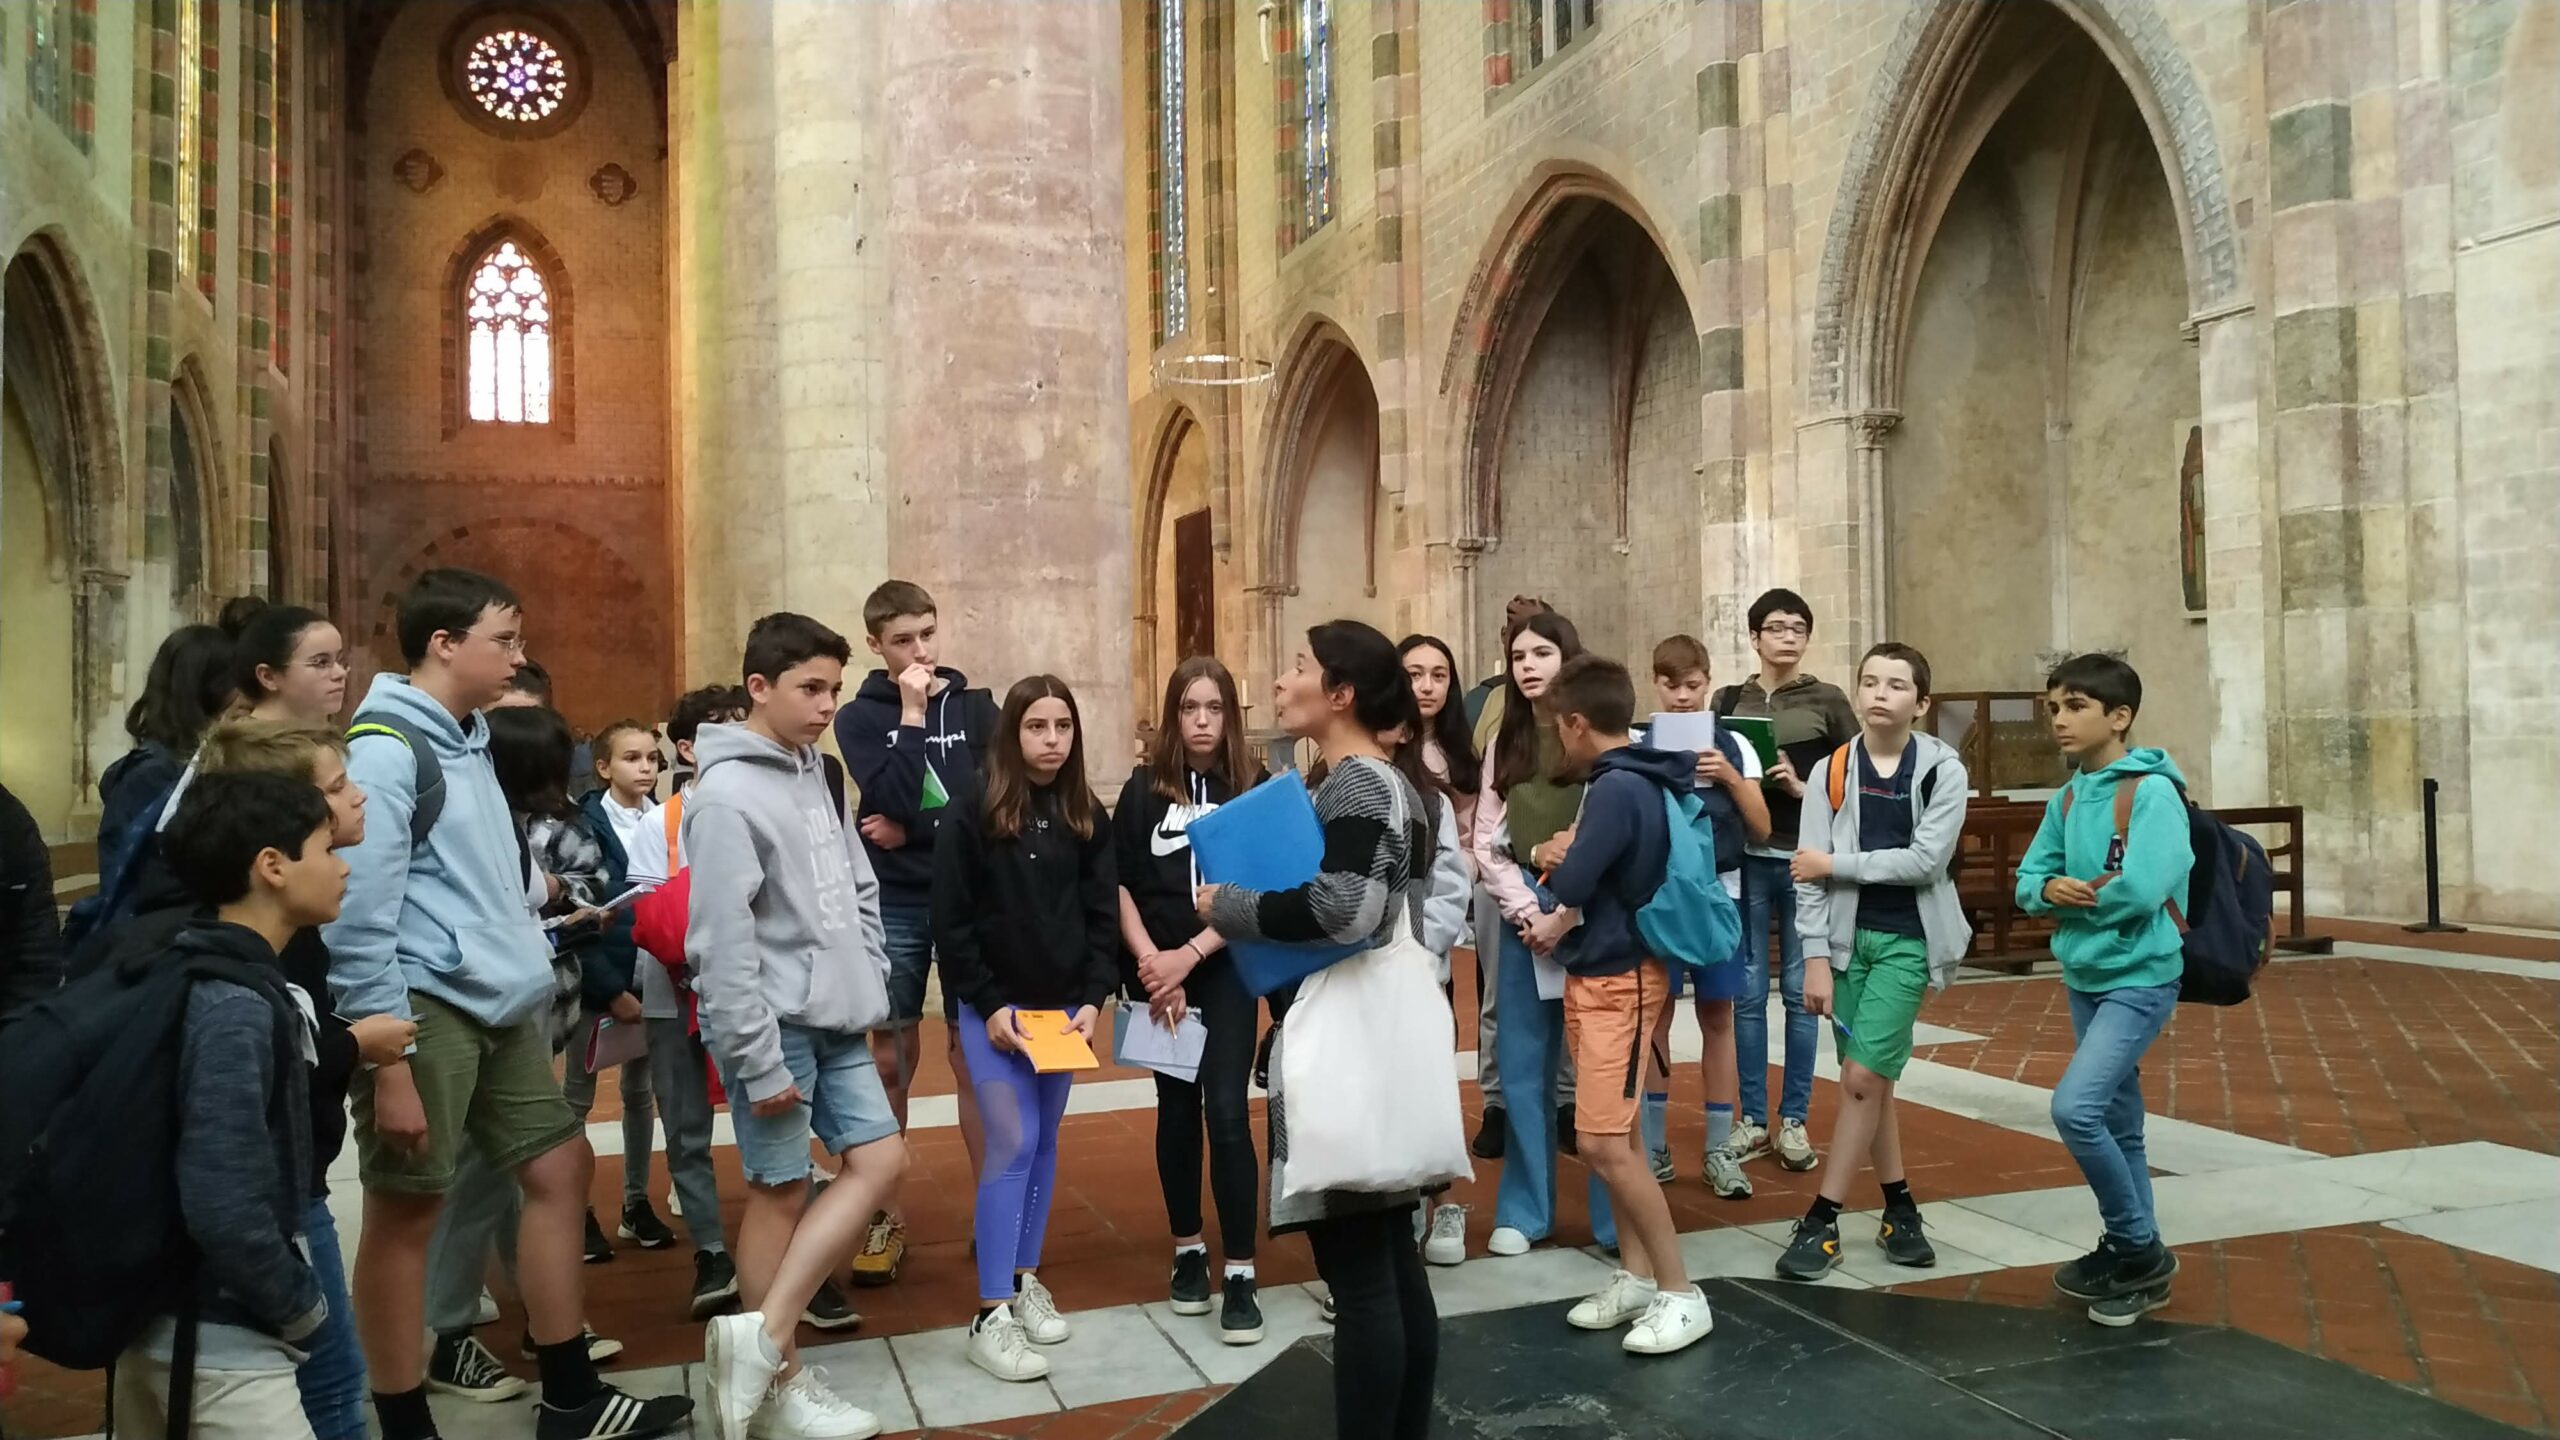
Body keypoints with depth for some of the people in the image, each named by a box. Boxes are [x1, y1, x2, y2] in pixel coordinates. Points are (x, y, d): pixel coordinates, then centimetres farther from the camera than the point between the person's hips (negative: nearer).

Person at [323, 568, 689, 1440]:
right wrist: (388, 1062, -18)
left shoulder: (468, 739, 15)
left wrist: (529, 959, 20)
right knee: (406, 1213, 2)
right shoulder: (387, 749, -13)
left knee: (561, 1168, 12)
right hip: (427, 1006, -9)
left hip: (500, 1005, 9)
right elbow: (361, 916, -17)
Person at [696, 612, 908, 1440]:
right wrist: (758, 1061, -19)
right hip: (776, 1028, -8)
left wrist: (873, 984, 10)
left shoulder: (812, 773, 11)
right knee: (780, 1193, 2)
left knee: (880, 1161, 6)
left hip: (835, 1021, 9)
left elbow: (856, 890, 19)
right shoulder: (727, 795, -16)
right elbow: (722, 944, -20)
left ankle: (762, 1338, 10)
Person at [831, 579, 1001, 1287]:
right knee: (890, 1062, 6)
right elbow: (892, 801, -15)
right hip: (894, 908, 0)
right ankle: (884, 1216, 17)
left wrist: (916, 831, -10)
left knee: (974, 1057, 3)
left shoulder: (974, 705, 6)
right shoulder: (860, 717, 2)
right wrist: (911, 715, -13)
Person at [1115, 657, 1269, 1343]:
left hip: (1228, 969, -2)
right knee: (1177, 1111, 12)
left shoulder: (1253, 789, -3)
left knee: (1227, 1113, -8)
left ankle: (1240, 1274, -1)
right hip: (1157, 974, 2)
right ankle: (1188, 1250, 27)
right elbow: (1119, 884, 1)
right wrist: (1150, 961, -10)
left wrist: (1190, 955, -14)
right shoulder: (1144, 788, 1)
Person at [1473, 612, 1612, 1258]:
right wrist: (1526, 906, -6)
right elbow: (1485, 843, 7)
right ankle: (1523, 1212, 20)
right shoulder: (1505, 744, 10)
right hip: (1523, 914, 4)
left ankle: (1617, 1217, 11)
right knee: (1524, 1065, 9)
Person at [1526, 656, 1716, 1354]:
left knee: (1605, 1145, -9)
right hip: (1597, 973, 10)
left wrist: (1564, 862, -2)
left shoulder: (1617, 788, -21)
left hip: (1620, 980, -10)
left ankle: (1681, 1293, 1)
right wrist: (1561, 922, -2)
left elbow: (1570, 884, -23)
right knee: (1617, 1138, 14)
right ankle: (1635, 1276, 23)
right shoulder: (1631, 781, 8)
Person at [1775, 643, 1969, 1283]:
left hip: (1908, 940, -3)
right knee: (1871, 1083, 9)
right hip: (1848, 936, 3)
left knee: (1863, 1077, -8)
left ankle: (1821, 1222, 1)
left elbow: (1925, 861, -13)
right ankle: (1900, 1208, 24)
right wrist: (1816, 957, -7)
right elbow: (1810, 873, -2)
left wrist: (1836, 864, -11)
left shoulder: (1942, 770, -5)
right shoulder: (1830, 771, 0)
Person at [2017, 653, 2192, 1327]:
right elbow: (2029, 880, 9)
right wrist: (2051, 890, -14)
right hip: (2084, 977, 8)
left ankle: (2139, 1247, 3)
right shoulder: (2067, 799, 7)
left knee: (2076, 1108, -17)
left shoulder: (2152, 791, -16)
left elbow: (2143, 888, -27)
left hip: (2139, 979, -8)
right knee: (2116, 1121, 14)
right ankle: (2133, 1252, 27)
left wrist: (2078, 896, -10)